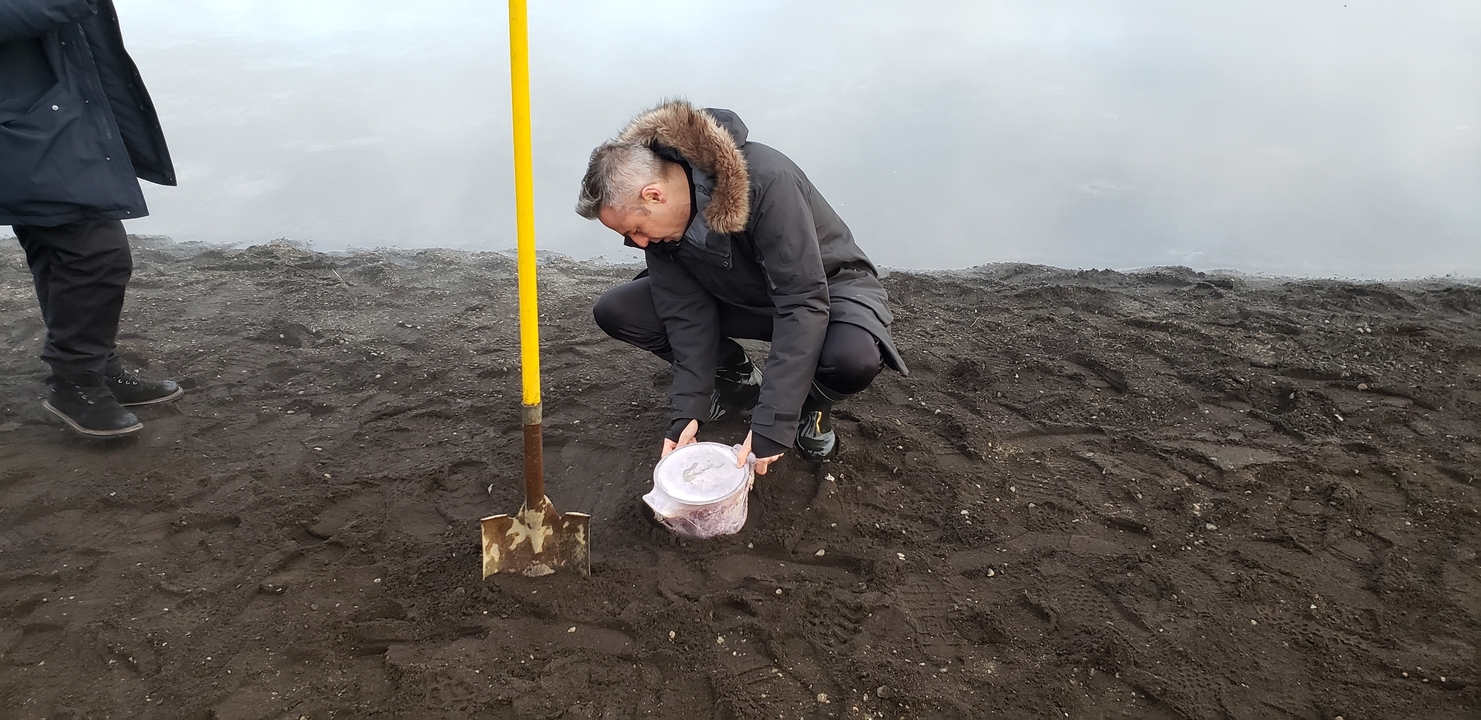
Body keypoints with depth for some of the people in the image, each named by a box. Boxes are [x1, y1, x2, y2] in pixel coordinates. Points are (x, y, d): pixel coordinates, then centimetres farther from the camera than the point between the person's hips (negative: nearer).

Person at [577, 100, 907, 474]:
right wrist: (687, 410, -23)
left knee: (854, 356, -41)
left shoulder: (766, 181, -35)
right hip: (738, 295, 6)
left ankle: (813, 403, -2)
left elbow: (803, 303, -37)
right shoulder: (659, 218, -16)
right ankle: (737, 379, 9)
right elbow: (688, 313, -14)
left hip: (823, 288, -5)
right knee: (615, 311, -11)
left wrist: (770, 424, -39)